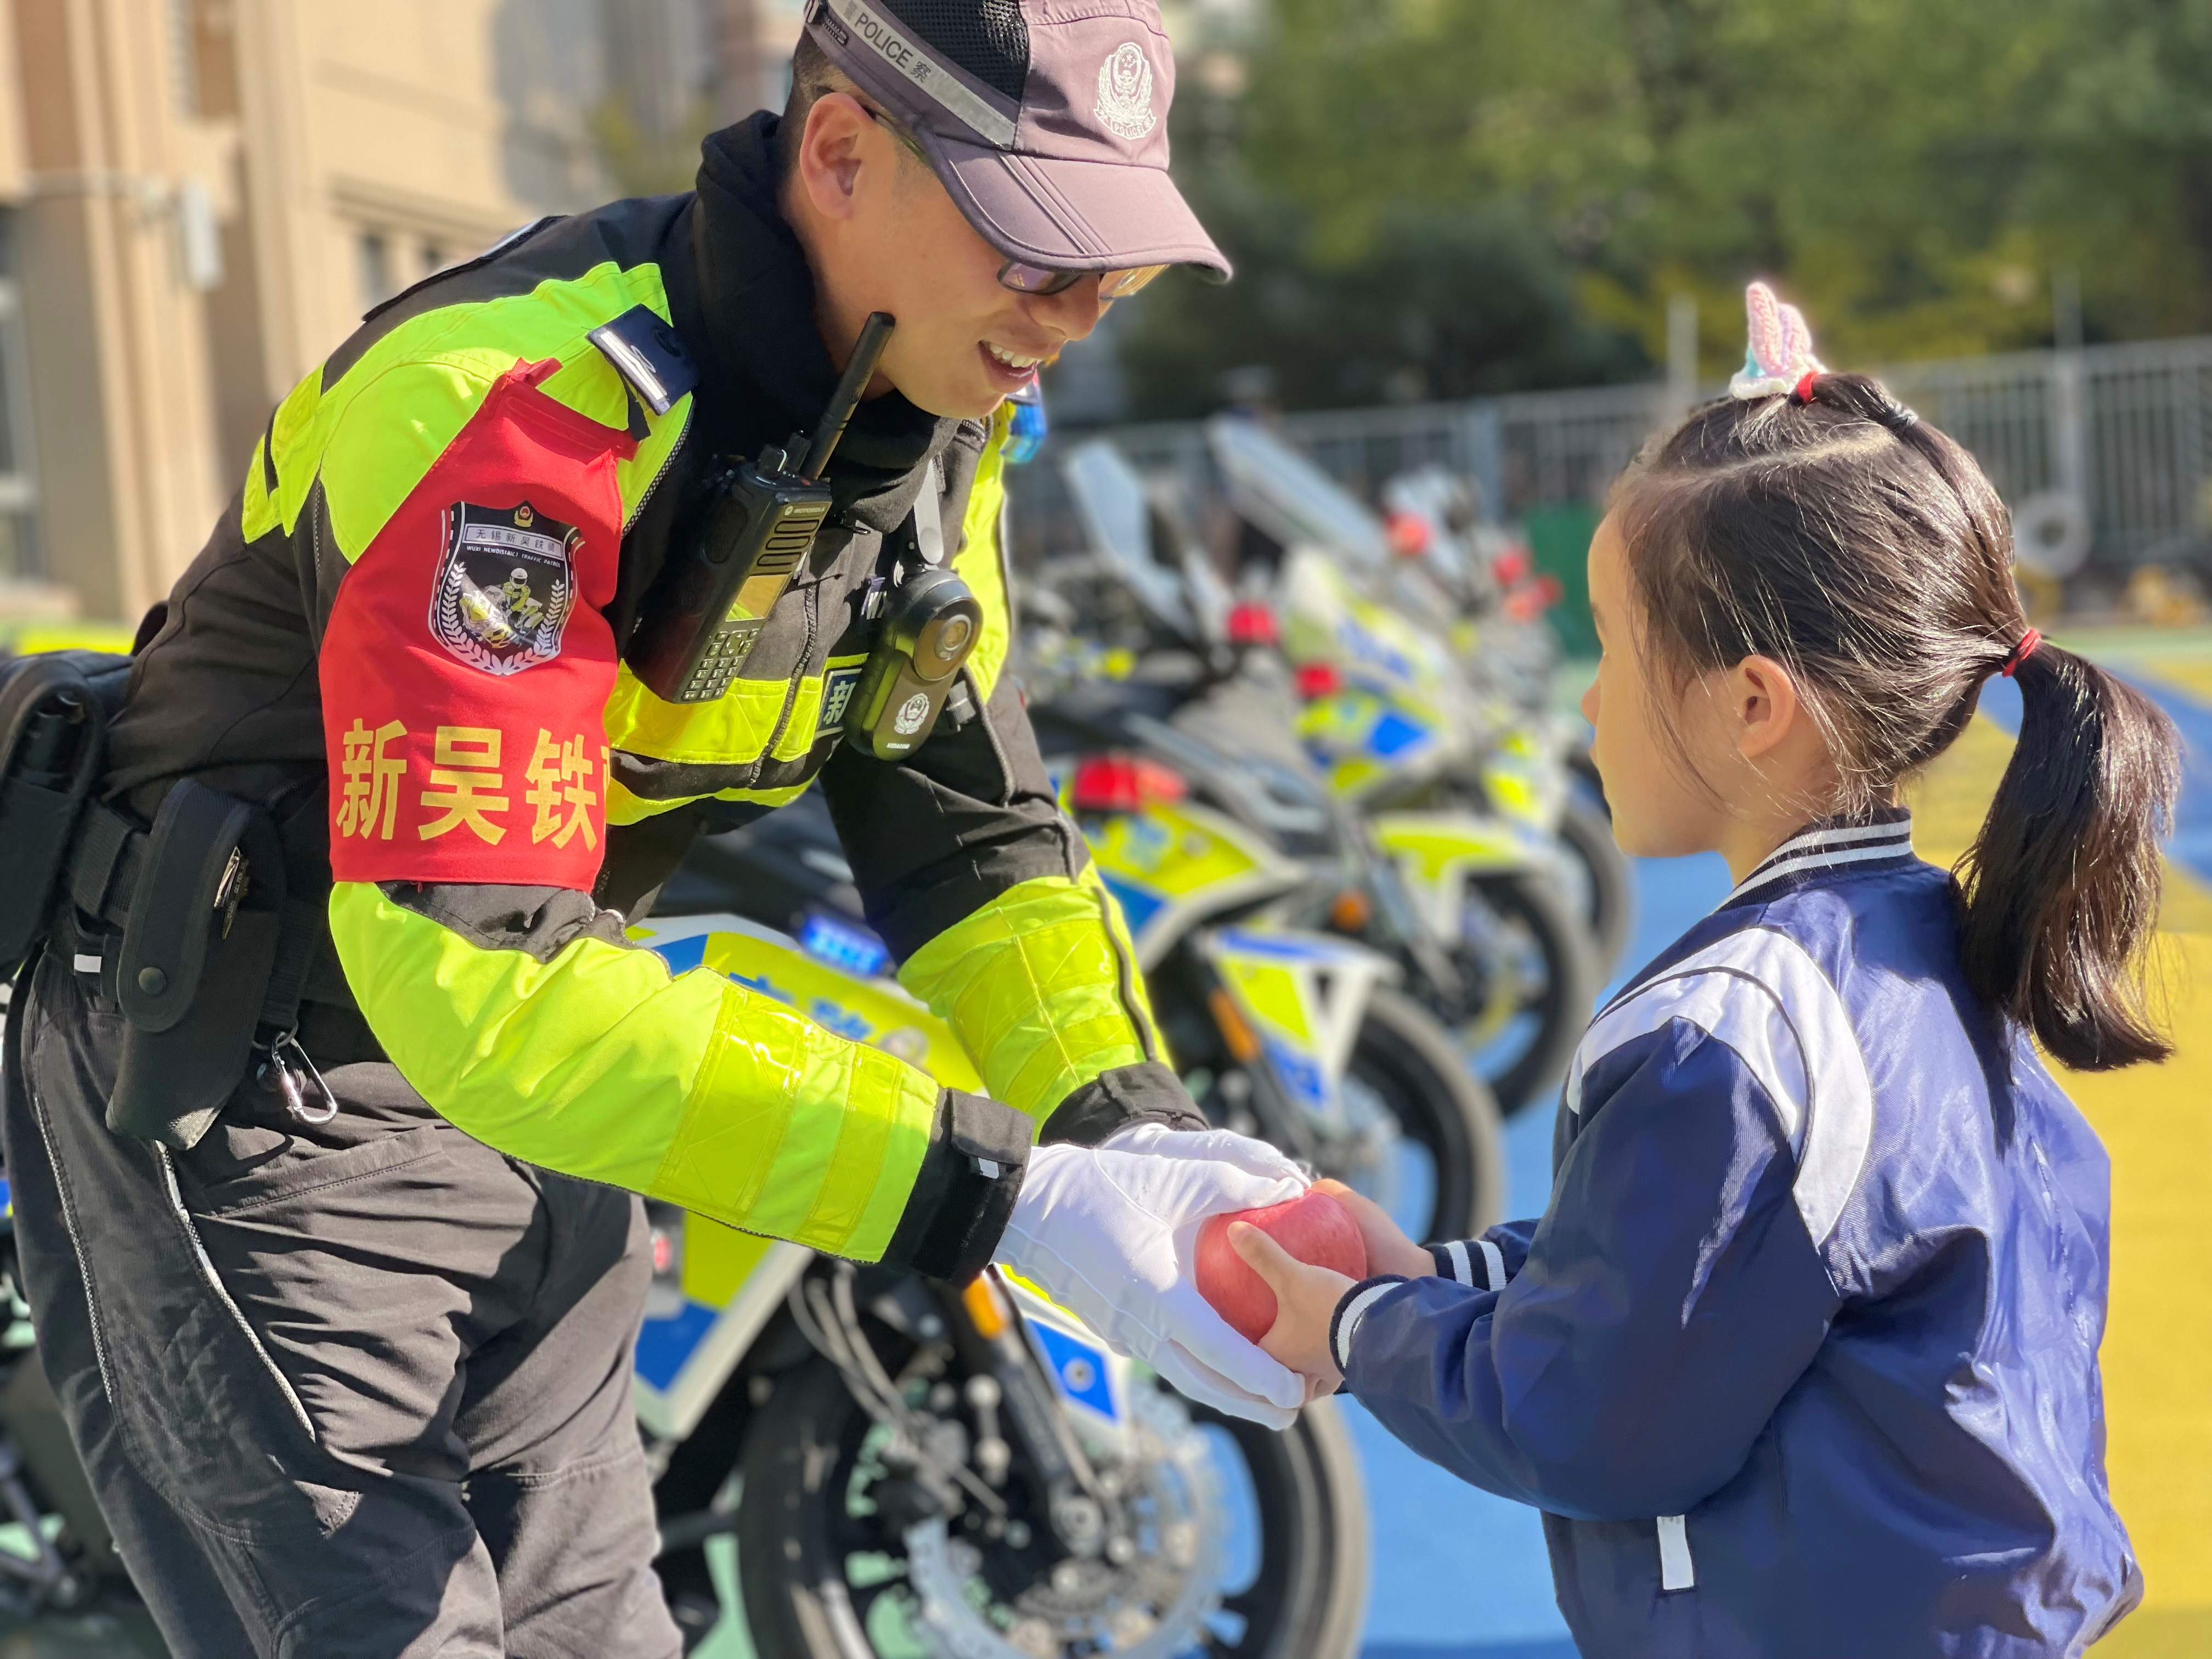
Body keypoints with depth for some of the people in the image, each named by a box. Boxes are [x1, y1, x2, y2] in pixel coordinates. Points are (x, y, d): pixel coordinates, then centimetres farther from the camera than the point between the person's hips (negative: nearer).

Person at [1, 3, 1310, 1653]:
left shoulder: (927, 426, -3)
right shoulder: (524, 406, -30)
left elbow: (972, 829, 4)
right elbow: (477, 974, -38)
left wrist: (1129, 1123, -15)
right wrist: (1001, 1194, -40)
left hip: (522, 1101, 8)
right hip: (225, 1086, -8)